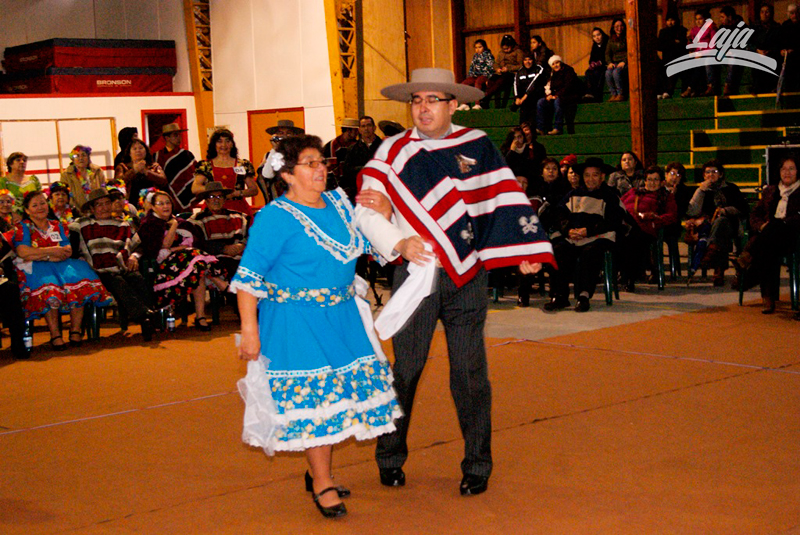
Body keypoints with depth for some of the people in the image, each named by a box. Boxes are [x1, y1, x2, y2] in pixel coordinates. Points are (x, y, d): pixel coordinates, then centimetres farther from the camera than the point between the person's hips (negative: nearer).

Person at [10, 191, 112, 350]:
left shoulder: (58, 226, 20)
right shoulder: (23, 228, 11)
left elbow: (68, 252, 5)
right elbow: (22, 252, -7)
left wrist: (41, 255, -10)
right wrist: (52, 251, -9)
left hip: (61, 266, 3)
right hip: (35, 270, -3)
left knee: (78, 279, -31)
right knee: (49, 288, -39)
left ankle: (75, 329, -26)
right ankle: (55, 334, -35)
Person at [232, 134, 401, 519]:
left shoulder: (339, 203, 8)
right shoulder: (275, 218, -13)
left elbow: (368, 242, 21)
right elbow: (248, 278, -14)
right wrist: (249, 331, -19)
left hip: (341, 316, 7)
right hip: (296, 323, -7)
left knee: (339, 390, 11)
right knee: (313, 394, -4)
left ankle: (318, 473, 29)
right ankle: (322, 484, 11)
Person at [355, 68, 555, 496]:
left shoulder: (477, 147, 5)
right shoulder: (393, 151, 2)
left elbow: (505, 199, 7)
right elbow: (365, 212, -1)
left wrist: (528, 250, -2)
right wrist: (399, 242, -17)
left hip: (467, 276, 0)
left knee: (469, 372, 3)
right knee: (405, 369, 6)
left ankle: (477, 465, 15)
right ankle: (390, 459, 23)